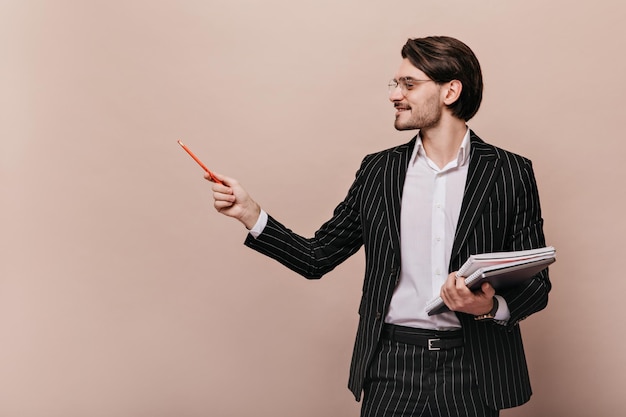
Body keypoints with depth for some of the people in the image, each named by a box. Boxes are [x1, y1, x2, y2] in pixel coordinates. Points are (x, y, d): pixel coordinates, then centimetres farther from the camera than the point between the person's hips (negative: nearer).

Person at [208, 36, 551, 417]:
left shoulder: (511, 173, -1)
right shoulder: (377, 171, 7)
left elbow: (537, 282, 0)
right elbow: (318, 258, 8)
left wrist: (492, 307, -19)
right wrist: (250, 213, -1)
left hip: (470, 371, -1)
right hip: (390, 370, 2)